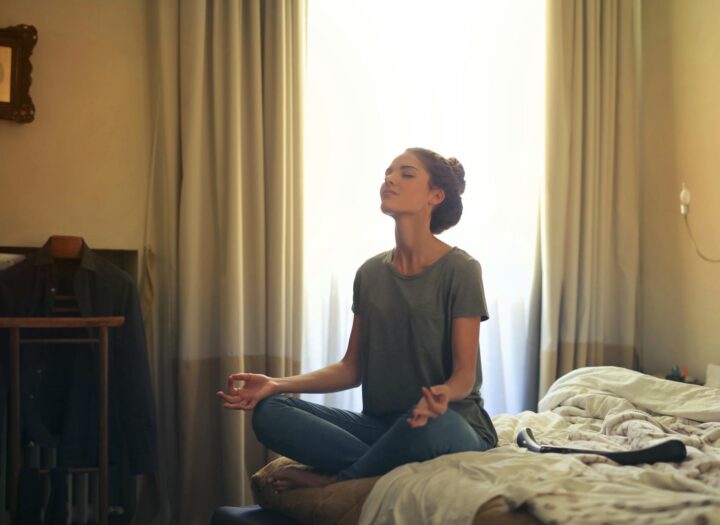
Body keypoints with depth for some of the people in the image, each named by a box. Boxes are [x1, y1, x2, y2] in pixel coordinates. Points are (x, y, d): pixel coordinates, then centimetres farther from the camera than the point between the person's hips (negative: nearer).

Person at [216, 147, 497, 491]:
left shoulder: (459, 269, -7)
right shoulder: (370, 273, 9)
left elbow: (465, 373, -11)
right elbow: (352, 367, 9)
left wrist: (443, 395, -35)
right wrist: (277, 385, -4)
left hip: (449, 425, -4)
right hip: (380, 424, 4)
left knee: (429, 426, -41)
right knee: (269, 413, -16)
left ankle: (332, 482, -14)